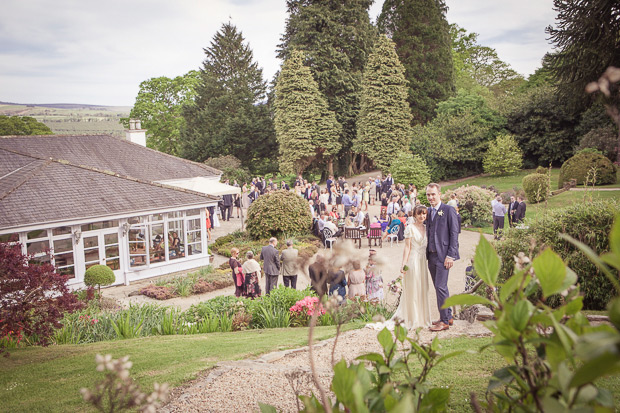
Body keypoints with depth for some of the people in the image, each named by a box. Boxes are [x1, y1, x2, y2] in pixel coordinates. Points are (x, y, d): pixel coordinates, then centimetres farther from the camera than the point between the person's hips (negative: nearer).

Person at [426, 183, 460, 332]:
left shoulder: (449, 210, -7)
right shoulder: (428, 211, 13)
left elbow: (454, 234, -10)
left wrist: (450, 255, -15)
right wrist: (426, 252, 9)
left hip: (443, 255, -7)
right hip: (431, 255, 7)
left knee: (441, 287, -9)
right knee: (439, 287, 13)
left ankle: (444, 321, 1)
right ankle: (448, 316, 24)